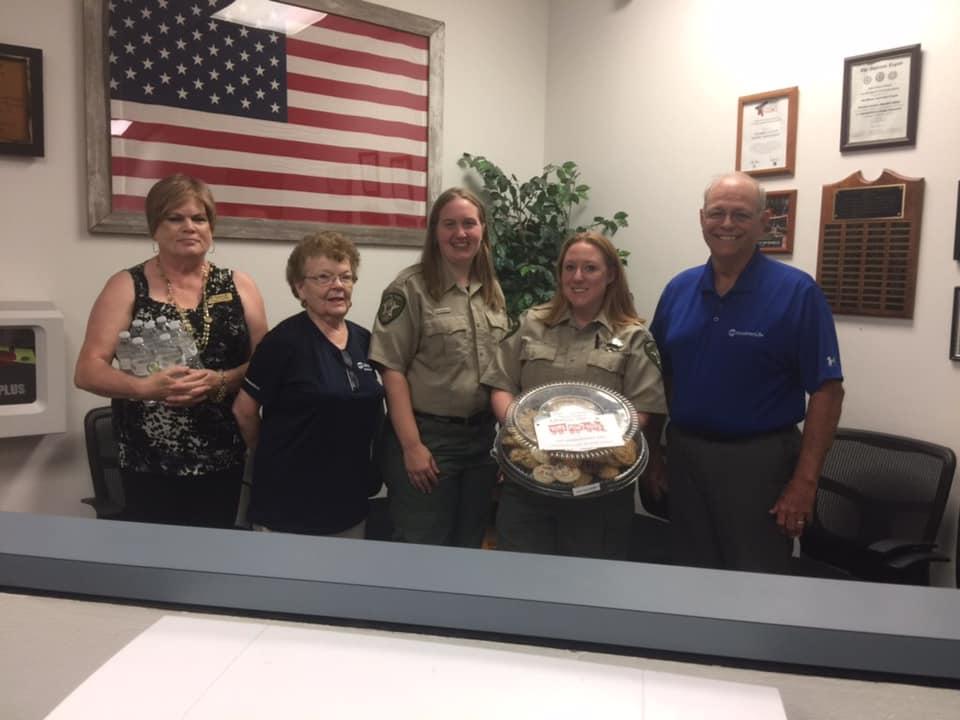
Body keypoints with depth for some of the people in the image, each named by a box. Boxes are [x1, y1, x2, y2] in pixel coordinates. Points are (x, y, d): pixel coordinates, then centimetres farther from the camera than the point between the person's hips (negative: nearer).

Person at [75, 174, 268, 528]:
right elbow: (87, 371, -5)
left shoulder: (238, 287, 5)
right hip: (148, 464, -1)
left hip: (223, 462, 2)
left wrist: (218, 382, -18)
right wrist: (145, 386, -23)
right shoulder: (127, 287, 0)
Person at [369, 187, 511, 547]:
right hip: (427, 435, -5)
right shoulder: (410, 287, -9)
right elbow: (392, 369, -12)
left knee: (471, 546, 16)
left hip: (483, 436, 6)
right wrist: (411, 445, -16)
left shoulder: (493, 290, 10)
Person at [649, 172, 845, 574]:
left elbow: (827, 391, -11)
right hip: (683, 454, 4)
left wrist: (804, 482, -15)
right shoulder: (678, 289, 4)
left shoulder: (797, 292, -9)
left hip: (759, 460, -4)